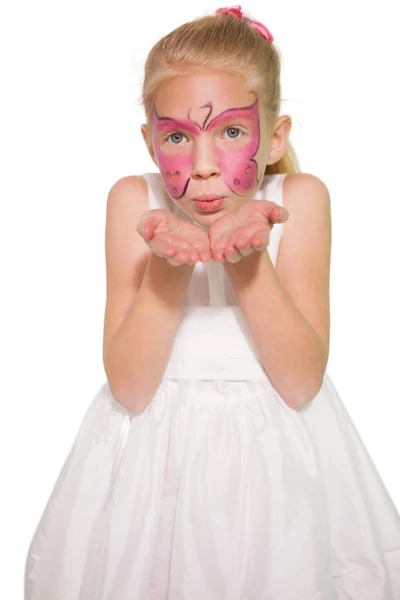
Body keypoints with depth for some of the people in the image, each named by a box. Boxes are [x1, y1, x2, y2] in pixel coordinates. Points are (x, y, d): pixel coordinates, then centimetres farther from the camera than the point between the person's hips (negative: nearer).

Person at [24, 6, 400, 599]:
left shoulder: (299, 199, -10)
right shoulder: (134, 201, -10)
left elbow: (301, 384, -17)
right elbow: (130, 389, -16)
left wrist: (249, 261, -30)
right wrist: (167, 264, -30)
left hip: (276, 451, 0)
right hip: (154, 452, 0)